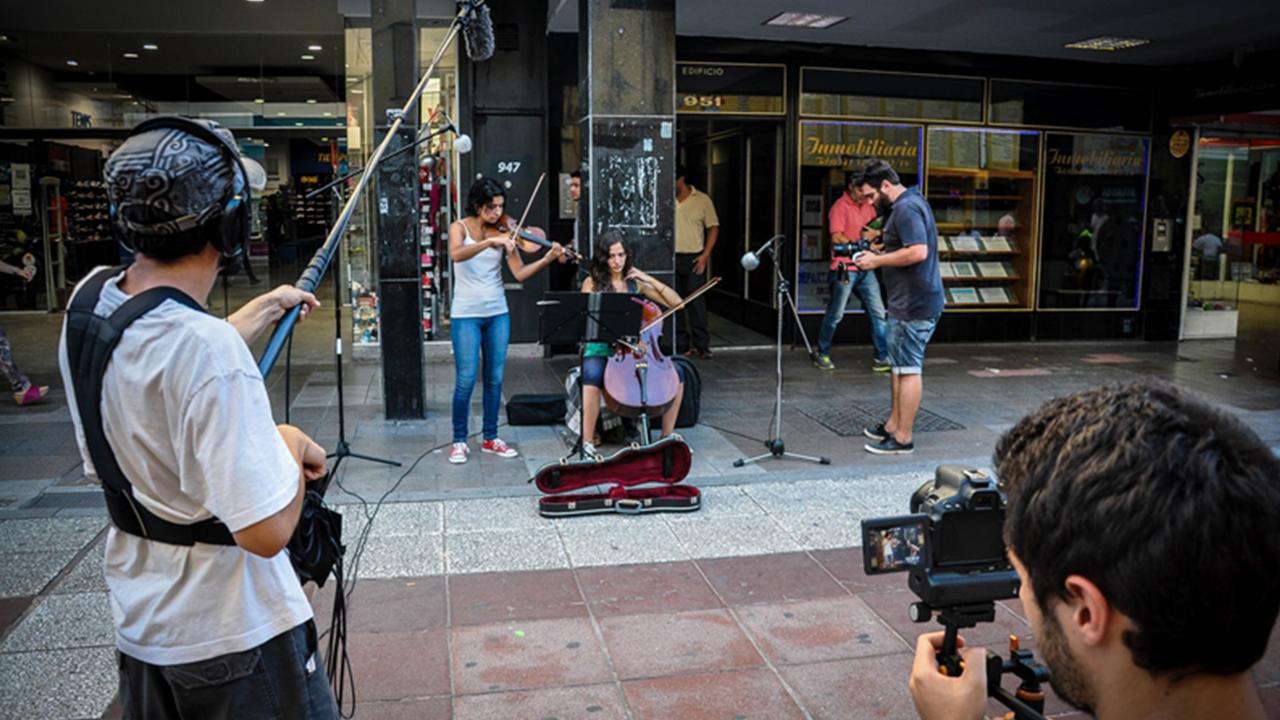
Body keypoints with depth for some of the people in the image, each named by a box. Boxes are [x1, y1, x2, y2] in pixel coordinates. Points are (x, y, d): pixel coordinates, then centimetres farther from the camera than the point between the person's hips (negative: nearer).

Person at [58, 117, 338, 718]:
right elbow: (267, 531, -30)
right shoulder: (211, 350, -31)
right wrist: (294, 443, -13)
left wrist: (268, 306, 20)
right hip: (234, 636, -7)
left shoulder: (88, 300, -6)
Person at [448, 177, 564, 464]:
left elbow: (520, 274, -4)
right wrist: (490, 241, -36)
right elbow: (456, 254, -25)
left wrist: (547, 259, -18)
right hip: (466, 314, -3)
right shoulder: (460, 227, -3)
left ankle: (490, 438, 20)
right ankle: (459, 441, 9)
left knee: (495, 378, 7)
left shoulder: (503, 233, 3)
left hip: (497, 313, 3)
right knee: (466, 379, -6)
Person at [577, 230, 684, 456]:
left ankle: (667, 435, -6)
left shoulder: (636, 282, 11)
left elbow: (676, 302, 8)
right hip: (600, 350, -3)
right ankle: (587, 442, -28)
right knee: (592, 376, -39)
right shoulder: (591, 284, 4)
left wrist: (650, 280, -4)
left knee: (675, 373, -21)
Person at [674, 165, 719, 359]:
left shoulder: (702, 200, 0)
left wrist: (705, 256, -6)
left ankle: (701, 345, 6)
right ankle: (680, 344, 15)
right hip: (671, 258, 2)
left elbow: (713, 228, 3)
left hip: (693, 259, -2)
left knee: (696, 302, -2)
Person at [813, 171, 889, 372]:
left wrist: (875, 233, -3)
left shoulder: (868, 206, 12)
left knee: (878, 313, 2)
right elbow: (837, 238, -15)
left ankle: (882, 358, 7)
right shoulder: (840, 207, -8)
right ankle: (822, 354, 20)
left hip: (865, 269, 7)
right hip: (844, 268, -7)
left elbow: (878, 228, 20)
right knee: (835, 314, 4)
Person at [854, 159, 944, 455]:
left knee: (908, 369, -4)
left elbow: (918, 251, -27)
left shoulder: (906, 208, -17)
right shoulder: (912, 202, 16)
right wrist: (879, 254, 10)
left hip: (914, 306, -11)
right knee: (897, 365, 18)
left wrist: (877, 260, -17)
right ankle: (893, 424, 29)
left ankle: (903, 438, 3)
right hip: (907, 302, 11)